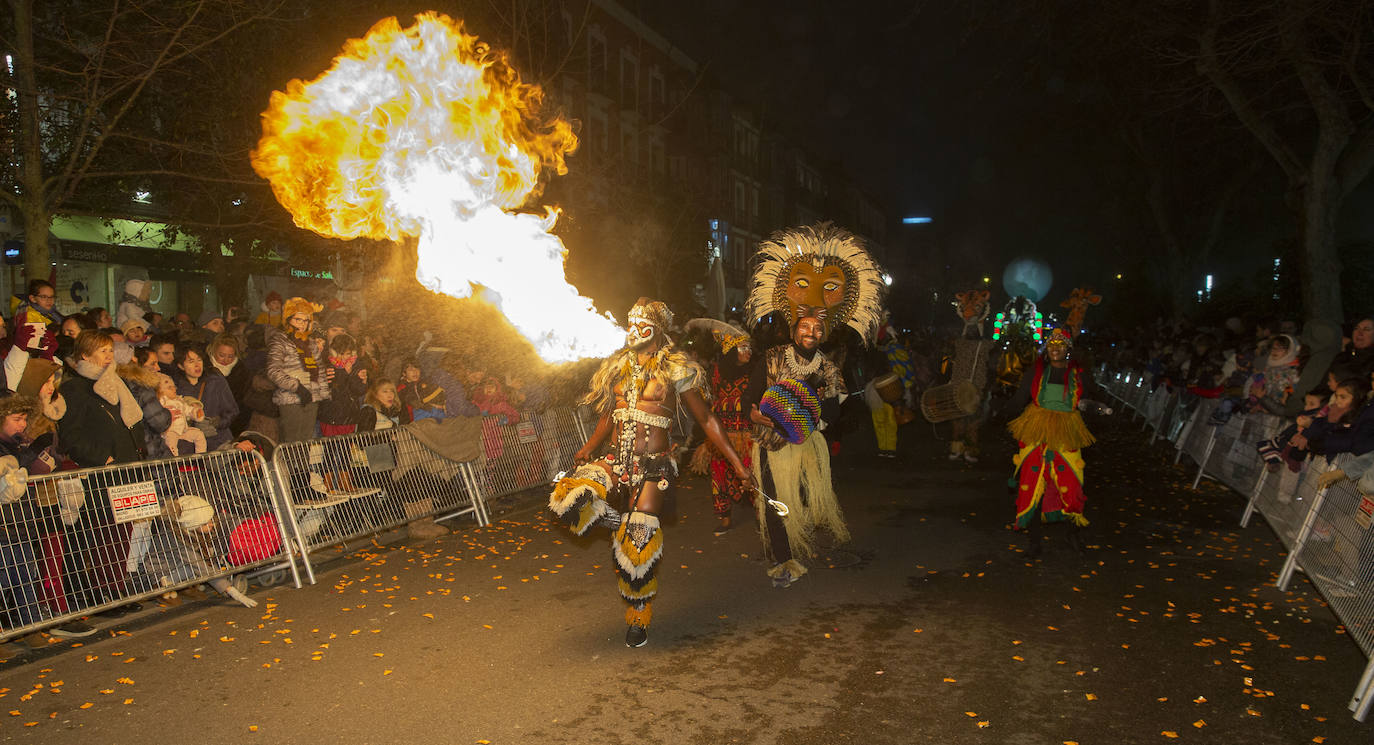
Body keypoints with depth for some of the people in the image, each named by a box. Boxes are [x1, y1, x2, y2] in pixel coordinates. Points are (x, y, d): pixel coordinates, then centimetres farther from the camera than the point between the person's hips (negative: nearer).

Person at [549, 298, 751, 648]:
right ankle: (622, 526, 7)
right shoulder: (617, 368, 12)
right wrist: (589, 447, 8)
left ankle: (639, 619, 19)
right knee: (566, 499, -21)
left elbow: (706, 420, 0)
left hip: (652, 466, -4)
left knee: (638, 546, -5)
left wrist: (736, 461, -4)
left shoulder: (675, 371, -3)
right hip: (616, 462, 5)